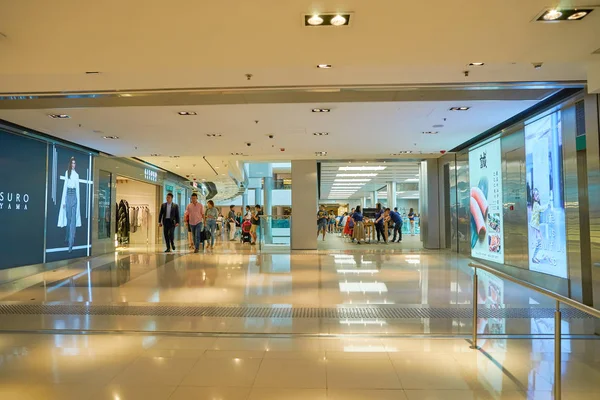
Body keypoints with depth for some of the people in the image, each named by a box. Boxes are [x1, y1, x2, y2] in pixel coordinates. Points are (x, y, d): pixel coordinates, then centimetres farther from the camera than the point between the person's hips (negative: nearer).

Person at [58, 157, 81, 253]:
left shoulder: (77, 175, 11)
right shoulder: (67, 173, 8)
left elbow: (78, 188, 10)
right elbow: (65, 186, 5)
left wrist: (78, 201, 6)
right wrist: (64, 200, 0)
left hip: (74, 196, 0)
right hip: (68, 195, 0)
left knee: (73, 219, -6)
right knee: (68, 218, 7)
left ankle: (71, 242, -7)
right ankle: (67, 238, 29)